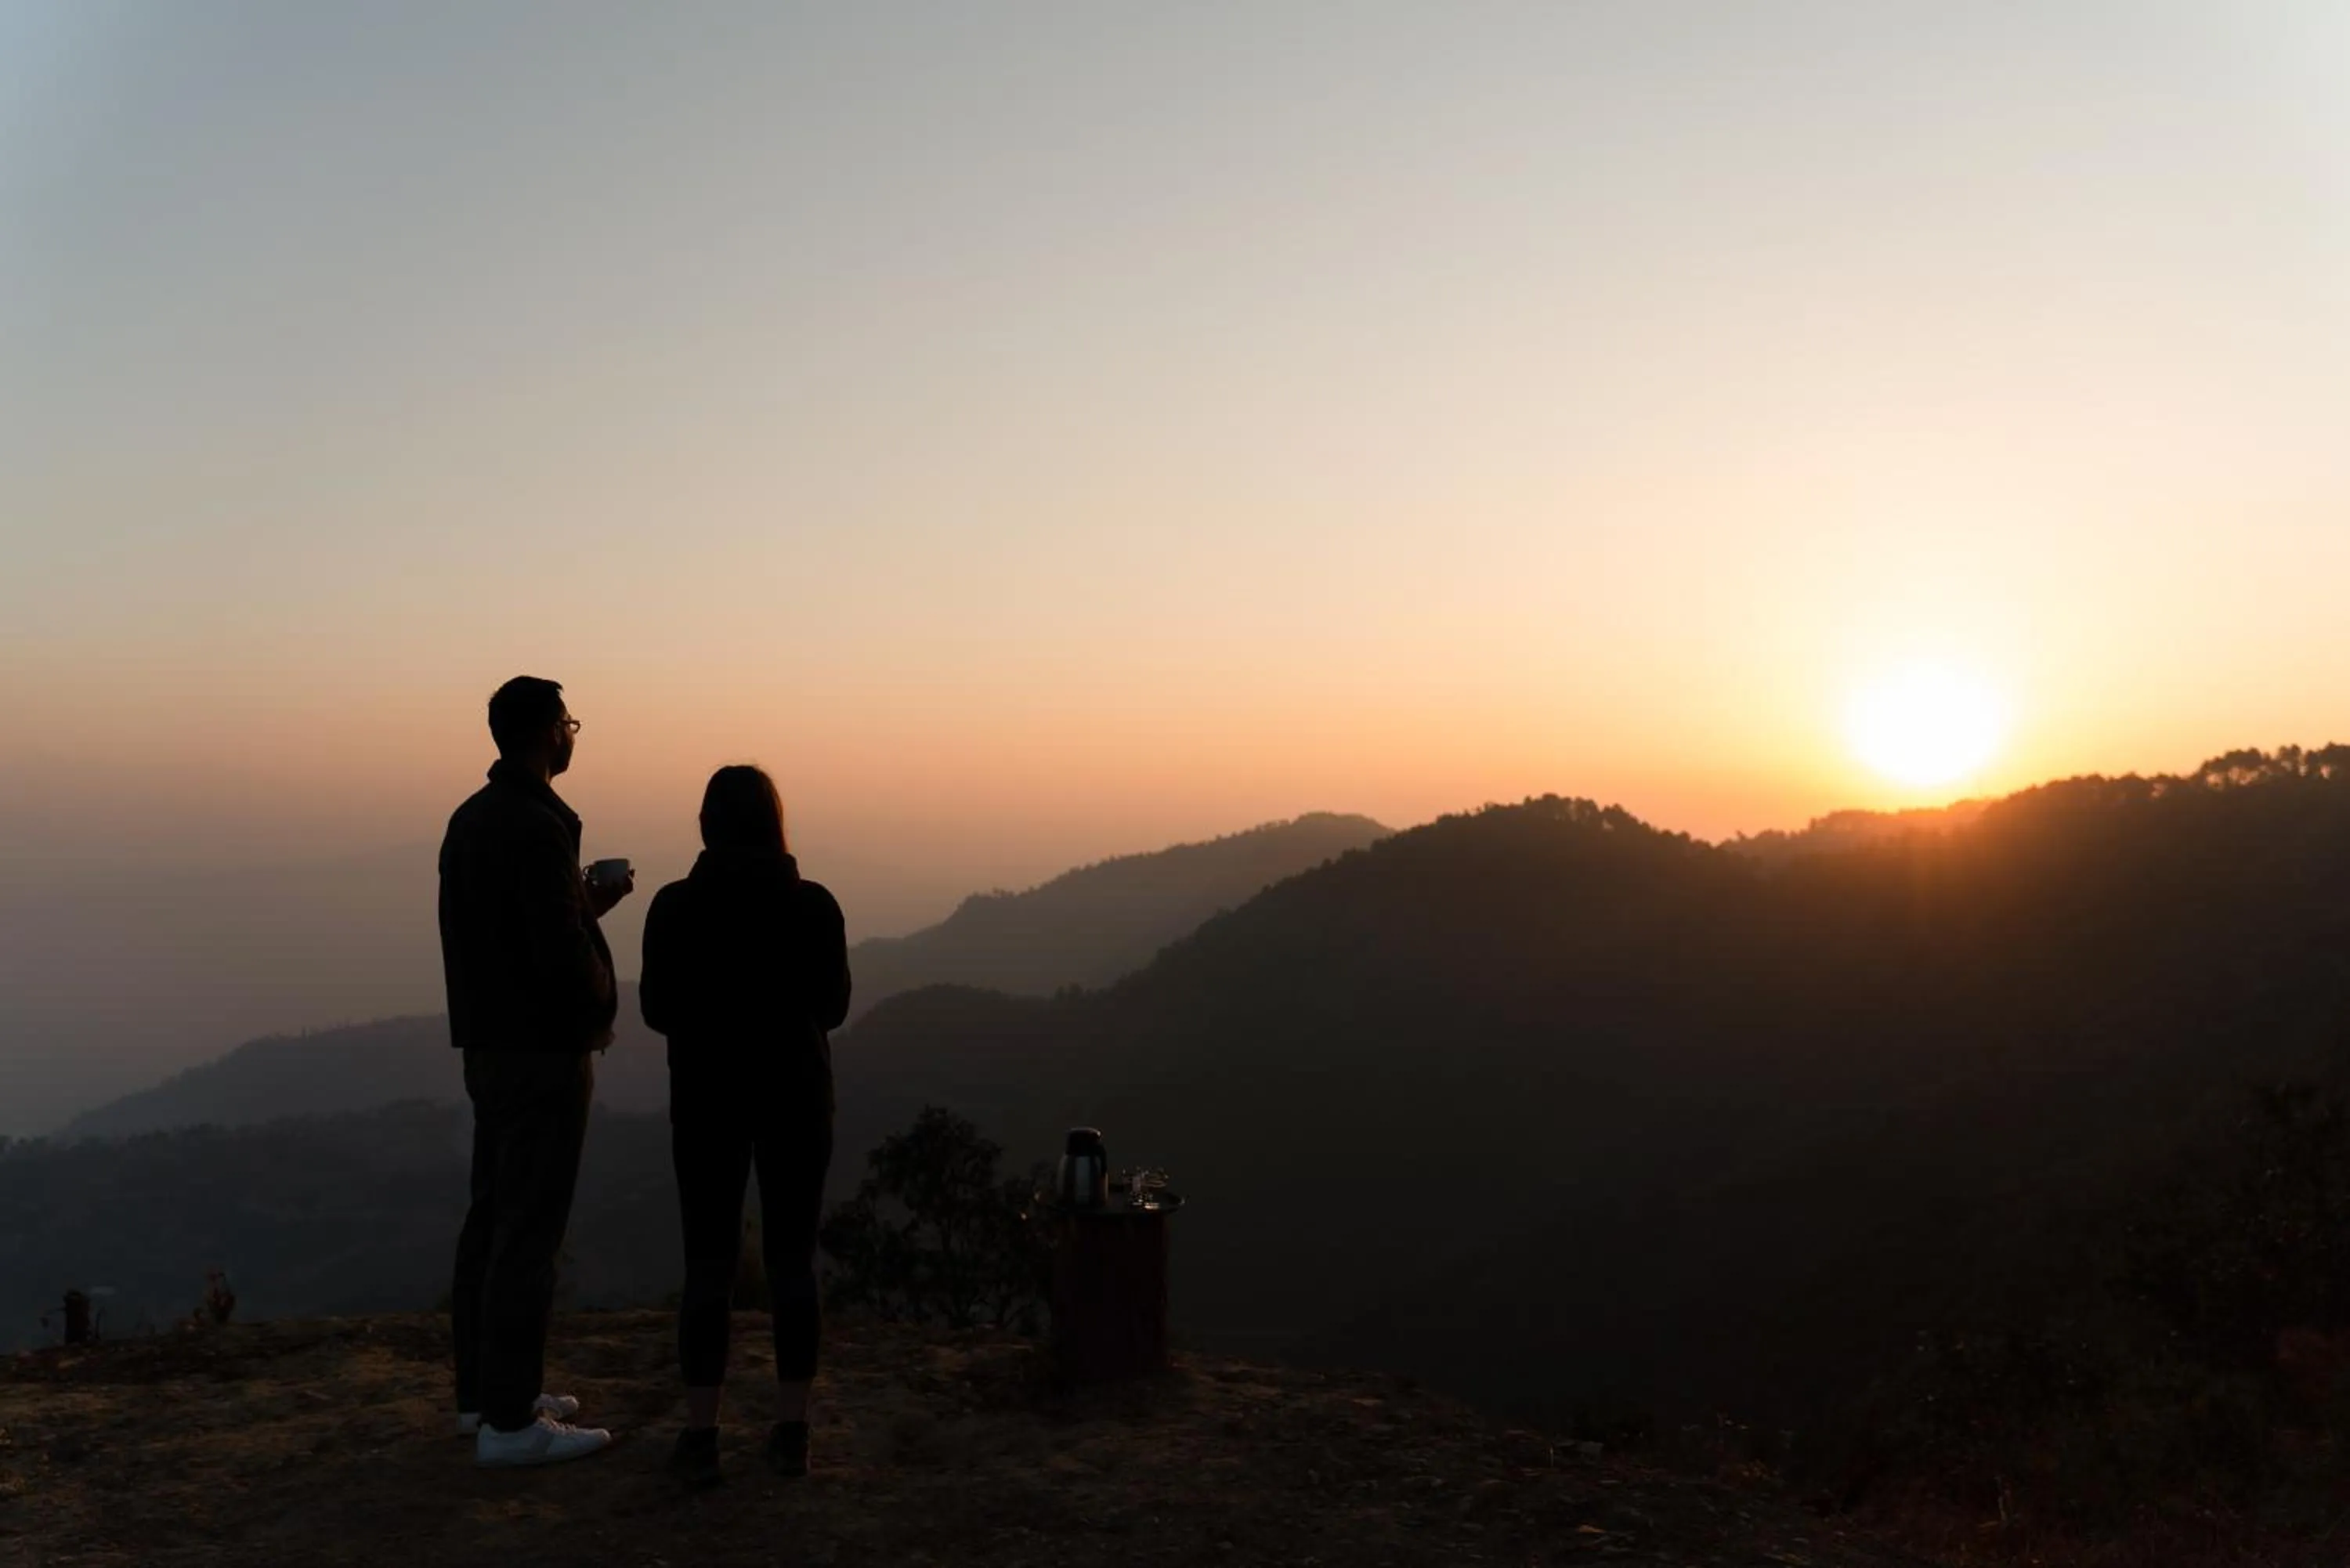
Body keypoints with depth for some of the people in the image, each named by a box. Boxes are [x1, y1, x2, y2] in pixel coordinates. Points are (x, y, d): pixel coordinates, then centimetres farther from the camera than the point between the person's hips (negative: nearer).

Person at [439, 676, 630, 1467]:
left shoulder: (470, 818, 10)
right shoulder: (538, 827, -20)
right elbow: (562, 950, -25)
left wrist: (587, 904, 14)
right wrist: (599, 1011, -6)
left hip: (489, 1044, 10)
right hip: (543, 1051, -10)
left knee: (493, 1217, 16)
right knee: (529, 1230, -4)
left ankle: (482, 1390, 26)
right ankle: (509, 1421, 3)